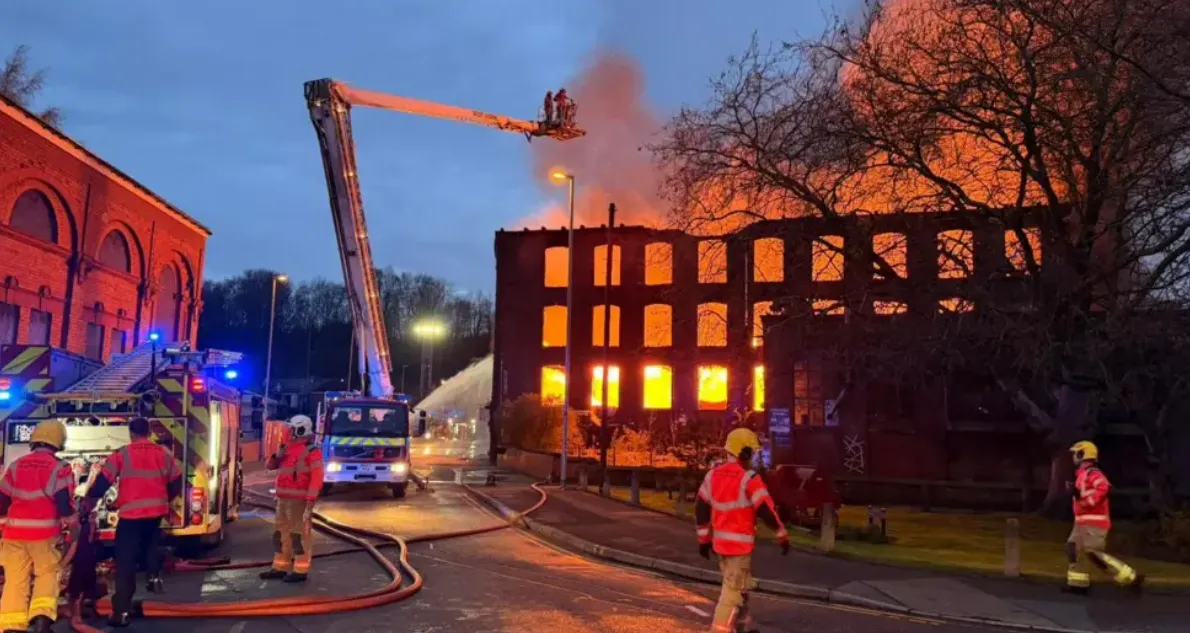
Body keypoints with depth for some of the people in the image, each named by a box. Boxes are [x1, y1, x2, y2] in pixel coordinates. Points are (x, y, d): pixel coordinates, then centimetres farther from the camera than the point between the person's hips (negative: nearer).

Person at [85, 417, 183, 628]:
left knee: (126, 561, 1)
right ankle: (154, 576, 18)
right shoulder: (164, 453, 6)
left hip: (131, 513, -3)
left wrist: (90, 501, 12)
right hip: (156, 510, 3)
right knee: (151, 541, 34)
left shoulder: (121, 455, -4)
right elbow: (176, 483, 13)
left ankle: (122, 611, 1)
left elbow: (102, 482, -3)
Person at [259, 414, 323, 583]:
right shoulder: (288, 448, 15)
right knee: (280, 533, 13)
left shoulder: (311, 451, -11)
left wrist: (310, 502, -23)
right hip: (283, 499, 9)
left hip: (299, 500, -9)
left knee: (299, 535, -5)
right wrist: (277, 456, -1)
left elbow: (317, 478, -17)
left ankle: (300, 571, 0)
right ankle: (280, 568, 22)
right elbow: (269, 465, 21)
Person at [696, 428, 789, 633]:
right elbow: (766, 510, -15)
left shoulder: (713, 475, 5)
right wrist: (783, 536, -3)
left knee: (739, 586, 23)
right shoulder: (749, 479, -16)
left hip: (720, 541, 8)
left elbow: (701, 508, 10)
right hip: (740, 543, -8)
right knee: (734, 590, -3)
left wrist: (704, 539, 18)